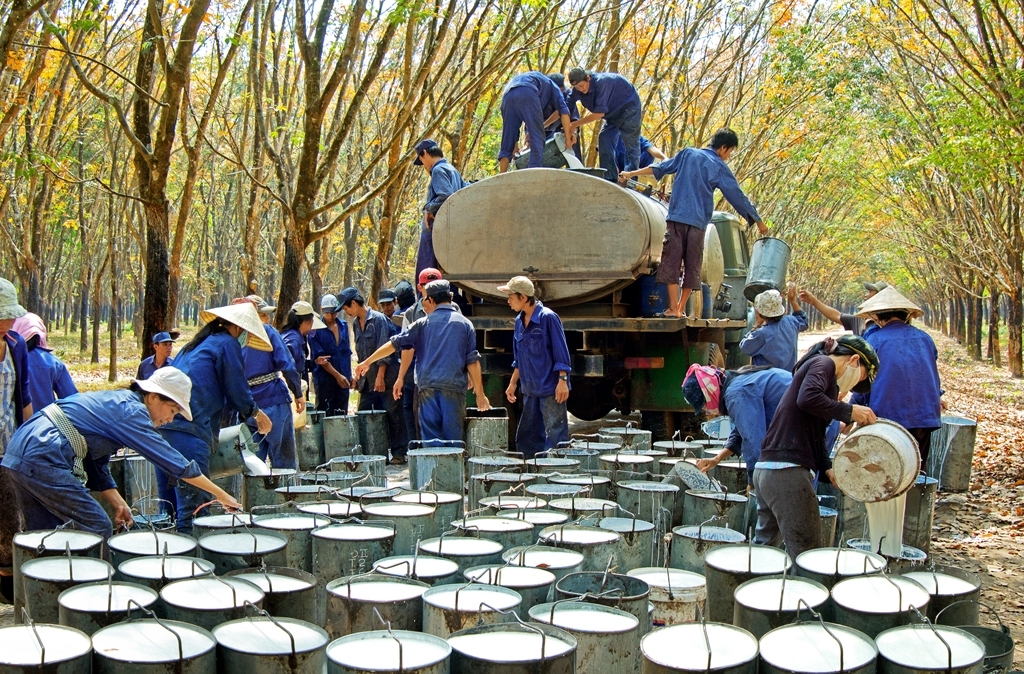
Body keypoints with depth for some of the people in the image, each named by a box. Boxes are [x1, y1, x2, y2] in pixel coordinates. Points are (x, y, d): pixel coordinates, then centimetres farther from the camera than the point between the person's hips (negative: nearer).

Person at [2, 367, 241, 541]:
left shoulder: (116, 402, 19)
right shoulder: (131, 411, -9)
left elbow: (96, 464, 20)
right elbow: (174, 462, -11)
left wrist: (117, 503, 11)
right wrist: (221, 495, -6)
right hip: (43, 459, -10)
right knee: (98, 530, -3)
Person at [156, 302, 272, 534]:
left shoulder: (196, 344, 26)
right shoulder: (228, 344, 1)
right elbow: (237, 391, 0)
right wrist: (255, 412, 18)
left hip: (162, 424, 9)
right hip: (188, 430, -9)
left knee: (169, 507, 13)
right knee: (192, 508, -9)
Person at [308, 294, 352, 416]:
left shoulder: (344, 326, 10)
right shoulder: (316, 330, -6)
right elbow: (319, 357, -11)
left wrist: (349, 375, 10)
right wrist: (337, 375, -17)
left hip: (343, 379, 5)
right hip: (325, 379, -5)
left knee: (342, 415, 8)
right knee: (325, 416, -2)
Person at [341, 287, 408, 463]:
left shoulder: (378, 319, -11)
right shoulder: (356, 324, 12)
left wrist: (380, 376, -18)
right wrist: (359, 375, 17)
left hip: (386, 377, -8)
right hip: (367, 379, 8)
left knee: (393, 414, -2)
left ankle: (399, 452, 3)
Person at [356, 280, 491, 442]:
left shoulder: (423, 324, 7)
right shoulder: (464, 323, 5)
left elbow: (394, 343, 10)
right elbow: (472, 361, 1)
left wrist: (367, 362, 21)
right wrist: (480, 394, 5)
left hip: (428, 387, 1)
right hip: (454, 388, -1)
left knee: (430, 439, 5)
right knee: (453, 439, 3)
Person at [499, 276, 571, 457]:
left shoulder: (548, 317, -12)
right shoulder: (519, 321, 11)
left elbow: (561, 352, -12)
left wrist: (563, 381, -17)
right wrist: (513, 384, 19)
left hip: (550, 388, -8)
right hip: (530, 390, 8)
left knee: (555, 433, -6)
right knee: (525, 438, 11)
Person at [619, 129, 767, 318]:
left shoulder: (688, 153, 11)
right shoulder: (720, 167, 4)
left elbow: (660, 168, 12)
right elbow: (738, 197, 5)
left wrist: (632, 174, 21)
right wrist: (758, 222, 13)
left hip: (676, 219, 1)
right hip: (698, 223, -1)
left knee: (671, 262, -1)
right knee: (692, 266, 10)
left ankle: (673, 308, -8)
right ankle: (680, 308, 12)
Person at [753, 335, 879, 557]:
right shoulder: (824, 363, -3)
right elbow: (807, 399, -25)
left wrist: (828, 469, 9)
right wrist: (849, 411, -14)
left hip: (766, 470, 10)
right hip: (787, 473, -10)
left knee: (764, 547, 19)